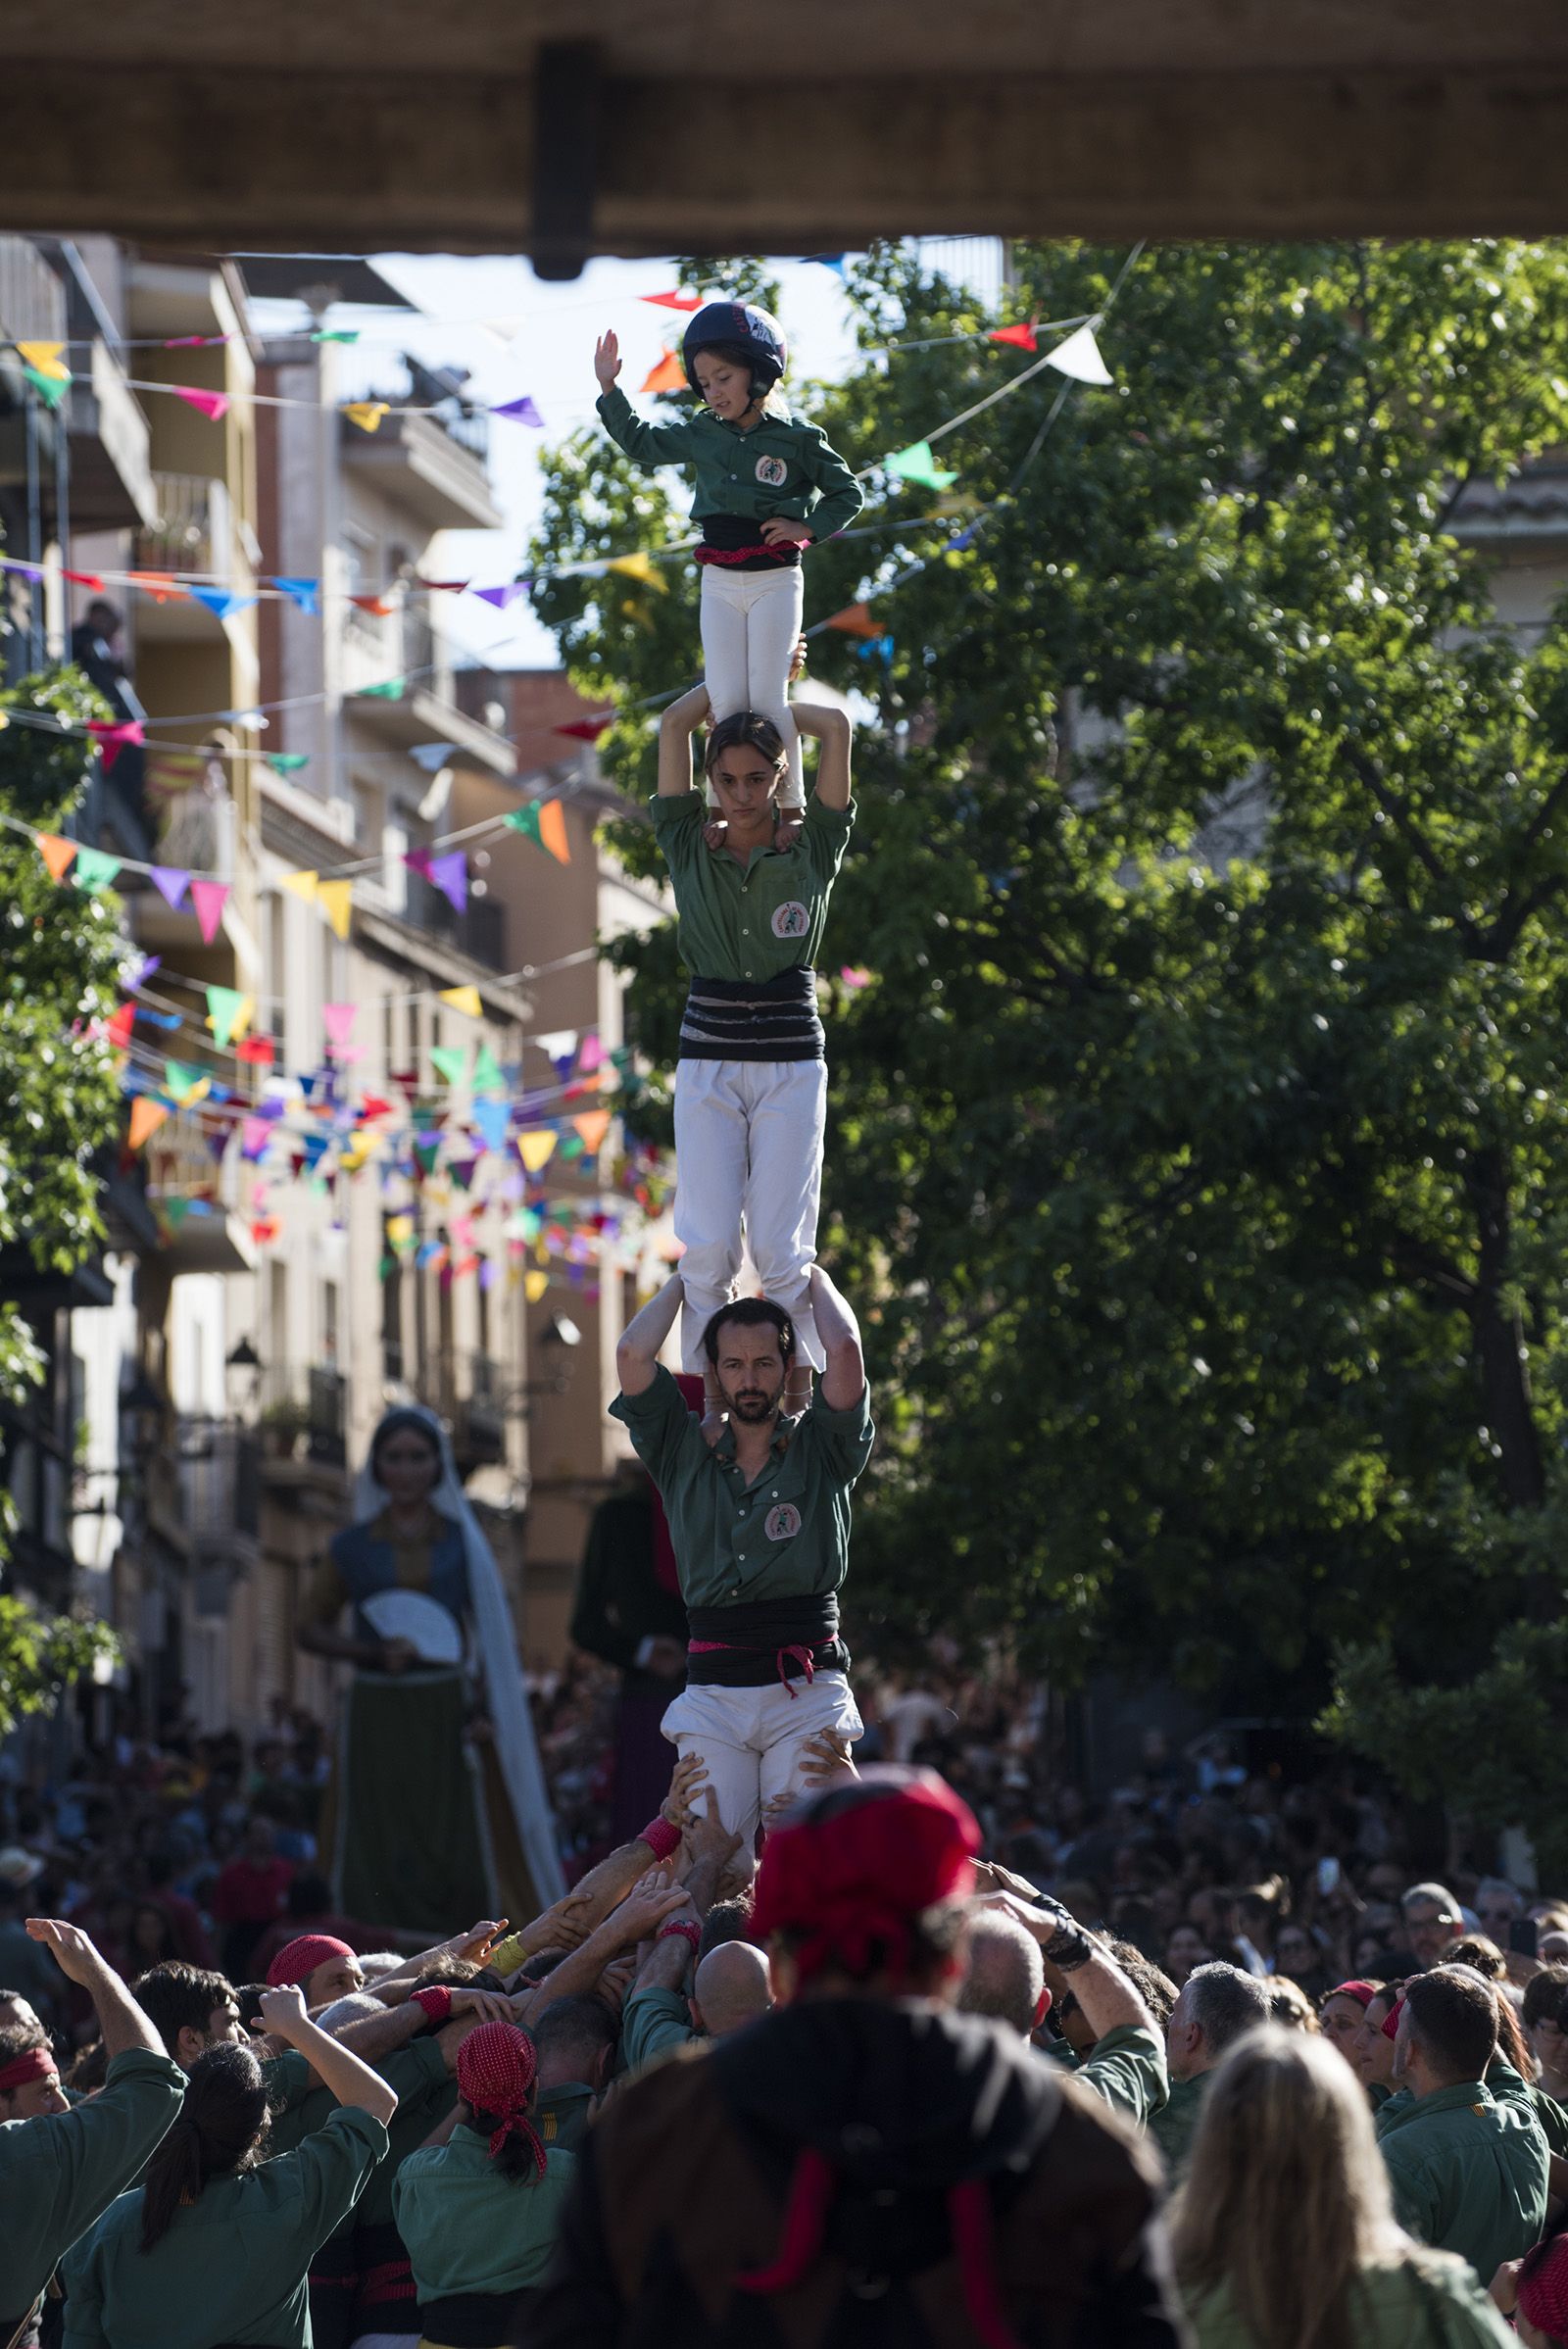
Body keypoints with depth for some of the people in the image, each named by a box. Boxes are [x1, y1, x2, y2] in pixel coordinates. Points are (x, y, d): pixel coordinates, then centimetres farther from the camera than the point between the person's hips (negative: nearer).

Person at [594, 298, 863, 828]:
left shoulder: (796, 439, -6)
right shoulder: (702, 435, 5)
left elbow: (848, 494, 3)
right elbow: (640, 443, 19)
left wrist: (807, 527, -10)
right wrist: (608, 389, 10)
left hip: (775, 581, -4)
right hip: (719, 583, 4)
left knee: (767, 699, -9)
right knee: (726, 702, -3)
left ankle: (791, 804, 1)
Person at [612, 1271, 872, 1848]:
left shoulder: (819, 1448, 10)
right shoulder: (685, 1452, 15)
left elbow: (844, 1349, -6)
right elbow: (632, 1354, 4)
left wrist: (814, 1276, 12)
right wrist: (685, 1280, 18)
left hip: (808, 1692, -2)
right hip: (713, 1691, 2)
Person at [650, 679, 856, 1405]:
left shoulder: (812, 853, 3)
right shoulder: (689, 850, 6)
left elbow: (837, 727, -1)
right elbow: (674, 723, 3)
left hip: (790, 1065, -1)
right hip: (707, 1065, 1)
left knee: (781, 1246, -5)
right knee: (707, 1244, -7)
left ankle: (799, 1395, 2)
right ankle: (705, 1402, -3)